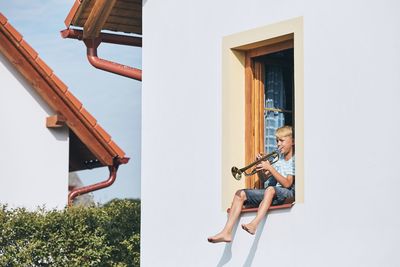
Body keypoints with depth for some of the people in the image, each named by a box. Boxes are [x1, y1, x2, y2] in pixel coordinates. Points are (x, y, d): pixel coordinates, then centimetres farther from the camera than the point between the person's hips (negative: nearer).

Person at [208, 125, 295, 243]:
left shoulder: (294, 160, -2)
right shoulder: (279, 159, 21)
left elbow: (287, 184, -16)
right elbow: (263, 178, 23)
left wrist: (270, 168, -17)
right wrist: (260, 167, 3)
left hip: (286, 193, -8)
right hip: (270, 194, 8)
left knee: (270, 189, -40)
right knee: (240, 194, -10)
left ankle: (254, 225, -52)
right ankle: (227, 232, -24)